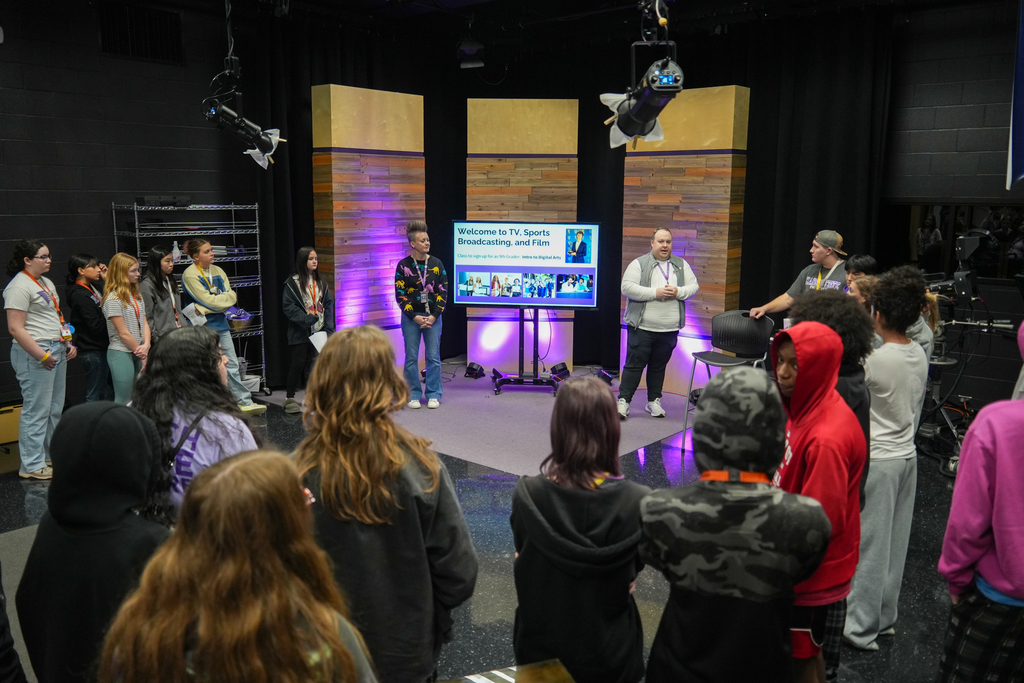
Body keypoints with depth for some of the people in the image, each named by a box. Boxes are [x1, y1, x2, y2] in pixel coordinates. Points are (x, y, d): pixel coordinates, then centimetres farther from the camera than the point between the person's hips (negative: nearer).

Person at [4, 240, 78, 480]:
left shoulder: (46, 283, 17)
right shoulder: (19, 286, -13)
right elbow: (15, 328, -19)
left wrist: (68, 343, 13)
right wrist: (42, 355, -21)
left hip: (57, 351, 10)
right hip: (35, 354, -10)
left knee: (55, 409, 14)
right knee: (36, 410, -5)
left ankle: (51, 457, 25)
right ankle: (32, 466, 3)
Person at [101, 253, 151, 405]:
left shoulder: (136, 295, 12)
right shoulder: (113, 299, -12)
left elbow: (144, 322, 9)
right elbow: (123, 333, -13)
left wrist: (146, 345, -9)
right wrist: (143, 355, -8)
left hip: (138, 353, 7)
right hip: (121, 353, -7)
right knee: (123, 401, -2)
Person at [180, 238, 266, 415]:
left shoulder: (218, 271, 8)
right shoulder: (190, 274, -10)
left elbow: (231, 297, -3)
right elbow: (208, 300, -19)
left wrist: (204, 309, -13)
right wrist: (227, 297, -4)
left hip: (220, 323, 6)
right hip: (202, 327, -6)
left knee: (231, 365, 9)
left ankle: (244, 402, 14)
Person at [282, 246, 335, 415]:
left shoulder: (320, 282, 11)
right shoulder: (292, 283, -5)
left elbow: (329, 303, 10)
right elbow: (288, 306, -10)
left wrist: (328, 326, -1)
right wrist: (306, 319, -19)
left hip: (318, 331, 5)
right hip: (300, 333, -5)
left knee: (316, 363, 7)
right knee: (297, 364, -3)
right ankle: (290, 398, 6)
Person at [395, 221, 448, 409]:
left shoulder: (436, 264, 3)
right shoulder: (403, 266, -3)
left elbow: (443, 292, 3)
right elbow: (400, 294, -3)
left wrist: (434, 316, -7)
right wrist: (414, 317, -11)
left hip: (433, 317, 1)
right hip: (411, 318, -1)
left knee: (433, 357, 3)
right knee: (411, 357, 4)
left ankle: (433, 395, 14)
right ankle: (413, 395, 15)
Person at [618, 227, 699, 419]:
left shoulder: (681, 265, 11)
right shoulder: (639, 264, -3)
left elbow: (694, 286, 9)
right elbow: (627, 287, -13)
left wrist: (678, 292, -11)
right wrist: (655, 293, -18)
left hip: (669, 330, 4)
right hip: (642, 327, -4)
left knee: (659, 366, 13)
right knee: (634, 364, -2)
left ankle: (654, 401, 23)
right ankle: (623, 401, 4)